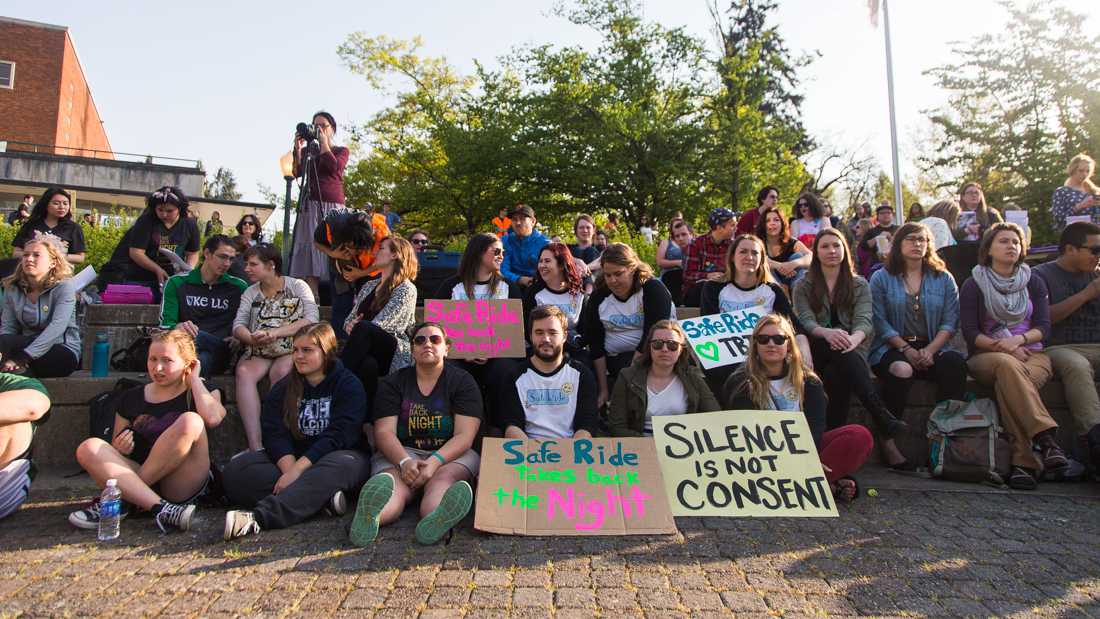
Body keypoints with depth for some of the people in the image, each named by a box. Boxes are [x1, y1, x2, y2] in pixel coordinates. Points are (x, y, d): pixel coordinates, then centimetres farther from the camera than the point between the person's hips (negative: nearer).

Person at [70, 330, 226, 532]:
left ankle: (119, 501, -20)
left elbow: (213, 418, -17)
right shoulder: (131, 398, 16)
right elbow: (113, 453, 20)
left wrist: (194, 379, -3)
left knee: (190, 421, -27)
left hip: (183, 486, -3)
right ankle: (162, 510, -33)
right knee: (88, 448, -19)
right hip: (135, 476, 3)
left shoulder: (202, 392, 9)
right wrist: (120, 449, -5)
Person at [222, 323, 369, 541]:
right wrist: (289, 468, -23)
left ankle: (259, 517, -49)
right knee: (235, 470, -20)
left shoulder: (348, 385, -2)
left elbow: (338, 436, -14)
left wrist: (298, 469, -26)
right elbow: (274, 435, -3)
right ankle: (321, 497, -31)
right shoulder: (282, 389, 12)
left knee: (343, 465, -38)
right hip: (288, 460, 4)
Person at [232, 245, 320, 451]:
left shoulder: (297, 286, 4)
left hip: (291, 351, -3)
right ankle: (255, 446, -36)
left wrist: (275, 333, -19)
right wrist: (253, 338, -21)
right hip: (257, 353, 3)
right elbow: (238, 326, 3)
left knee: (280, 372, -35)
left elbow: (312, 319, -10)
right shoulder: (250, 292, 16)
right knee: (244, 372, -29)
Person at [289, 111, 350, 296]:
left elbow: (333, 167, -8)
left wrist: (324, 142, 1)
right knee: (309, 253, -9)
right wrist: (297, 149, -4)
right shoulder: (308, 150, 19)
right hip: (311, 206, 2)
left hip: (333, 207, -2)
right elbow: (296, 173, 5)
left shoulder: (341, 151, 14)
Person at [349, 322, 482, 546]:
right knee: (394, 483, -32)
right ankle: (368, 518, -65)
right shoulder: (393, 382, 10)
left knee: (444, 479, -35)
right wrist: (404, 461, -23)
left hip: (450, 454, -1)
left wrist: (434, 462, -24)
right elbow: (384, 432, -1)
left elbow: (464, 435, -6)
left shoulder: (462, 381, 5)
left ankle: (435, 521, -67)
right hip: (401, 453, 1)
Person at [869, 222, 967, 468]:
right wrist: (907, 349, -14)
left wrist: (930, 350, -12)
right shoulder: (881, 278, 8)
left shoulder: (943, 278, 16)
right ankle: (889, 440, -27)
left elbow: (950, 322, 5)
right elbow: (880, 322, -2)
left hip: (933, 348, 2)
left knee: (955, 363, -30)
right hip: (892, 348, -2)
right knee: (901, 370, -35)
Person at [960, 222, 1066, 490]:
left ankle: (1023, 462, -42)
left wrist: (1017, 340, -16)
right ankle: (1047, 440, -49)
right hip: (986, 355, -1)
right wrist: (1003, 347, -16)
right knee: (1007, 366, -39)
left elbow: (1044, 327, 5)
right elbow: (970, 333, -2)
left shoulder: (1034, 282, 15)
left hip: (1031, 353, 2)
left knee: (1007, 383, -35)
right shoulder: (974, 285, 6)